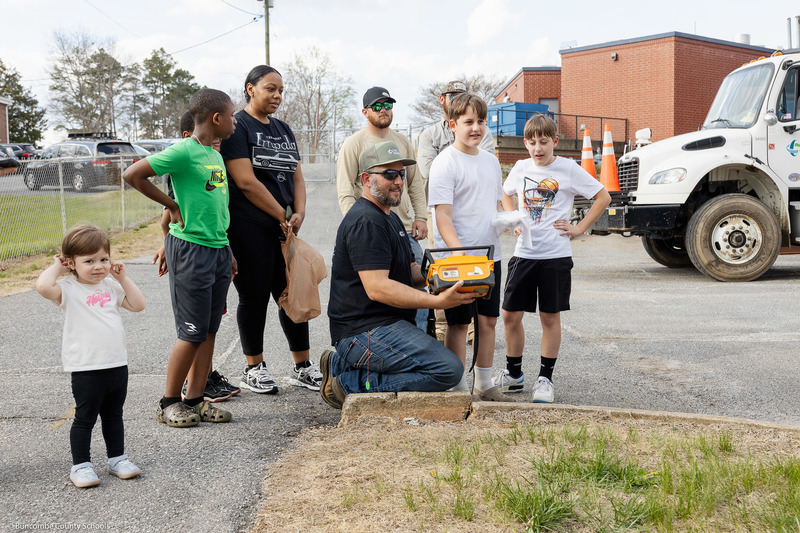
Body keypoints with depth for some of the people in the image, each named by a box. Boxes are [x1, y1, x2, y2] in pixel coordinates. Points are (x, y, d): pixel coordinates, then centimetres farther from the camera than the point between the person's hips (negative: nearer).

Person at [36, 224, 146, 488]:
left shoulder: (111, 286, 10)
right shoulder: (68, 290, -9)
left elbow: (138, 305, 10)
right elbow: (43, 286, -28)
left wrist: (123, 278, 4)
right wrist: (56, 267, -11)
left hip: (117, 364, 6)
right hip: (86, 368, -6)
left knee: (113, 415, 18)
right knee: (85, 418, 3)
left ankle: (117, 458, 29)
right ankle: (80, 465, 14)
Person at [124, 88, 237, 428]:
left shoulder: (215, 155, 14)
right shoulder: (184, 151, -13)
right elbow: (132, 175, -16)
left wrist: (228, 253, 21)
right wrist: (171, 206, -10)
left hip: (218, 249, 8)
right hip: (189, 247, -8)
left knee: (209, 330, 9)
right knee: (192, 332, -3)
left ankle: (195, 400, 18)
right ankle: (169, 403, 10)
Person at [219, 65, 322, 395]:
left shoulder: (283, 130, 18)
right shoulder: (237, 127, -5)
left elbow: (296, 176, 17)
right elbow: (246, 181, -14)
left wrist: (299, 213, -2)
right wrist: (283, 216, -10)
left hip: (284, 229, 7)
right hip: (250, 228, -7)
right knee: (255, 296, 0)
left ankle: (302, 367, 17)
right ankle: (253, 369, 13)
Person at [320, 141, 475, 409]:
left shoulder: (391, 218, 21)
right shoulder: (366, 221, -15)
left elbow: (412, 271, 20)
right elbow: (377, 288, -24)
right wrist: (437, 302, -28)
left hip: (389, 324, 11)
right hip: (366, 331, -11)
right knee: (449, 369, -21)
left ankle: (346, 364, 9)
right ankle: (350, 384, -13)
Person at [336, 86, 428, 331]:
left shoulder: (403, 142, 14)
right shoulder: (354, 144, -1)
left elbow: (415, 184, 18)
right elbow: (345, 192, -5)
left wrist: (421, 216, 8)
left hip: (405, 229, 5)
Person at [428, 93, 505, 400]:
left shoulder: (491, 161, 13)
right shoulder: (445, 163, -10)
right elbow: (442, 215, -16)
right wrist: (459, 251, -26)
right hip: (457, 257, -7)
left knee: (488, 319, 11)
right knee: (458, 322, 1)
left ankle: (483, 383, 23)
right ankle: (459, 388, 10)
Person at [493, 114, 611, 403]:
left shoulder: (568, 169, -4)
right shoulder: (521, 168, 7)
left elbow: (603, 197, 0)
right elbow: (506, 195, 27)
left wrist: (579, 228, -4)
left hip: (555, 255, -3)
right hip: (523, 253, 4)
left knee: (550, 317, 3)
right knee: (510, 315, 4)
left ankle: (545, 379, 14)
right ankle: (513, 374, 21)